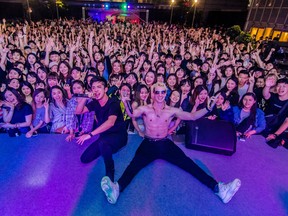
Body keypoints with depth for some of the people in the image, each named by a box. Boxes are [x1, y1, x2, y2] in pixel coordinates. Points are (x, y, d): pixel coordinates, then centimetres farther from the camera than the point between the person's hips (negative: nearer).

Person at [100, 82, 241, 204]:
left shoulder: (172, 111, 7)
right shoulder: (145, 109, 2)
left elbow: (192, 116, 3)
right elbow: (132, 114, -17)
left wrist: (207, 108, -12)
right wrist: (125, 102, -37)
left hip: (166, 144, 2)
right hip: (148, 144, -1)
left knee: (188, 163, -15)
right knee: (135, 164, -28)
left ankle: (218, 188, -22)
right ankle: (117, 188, -50)